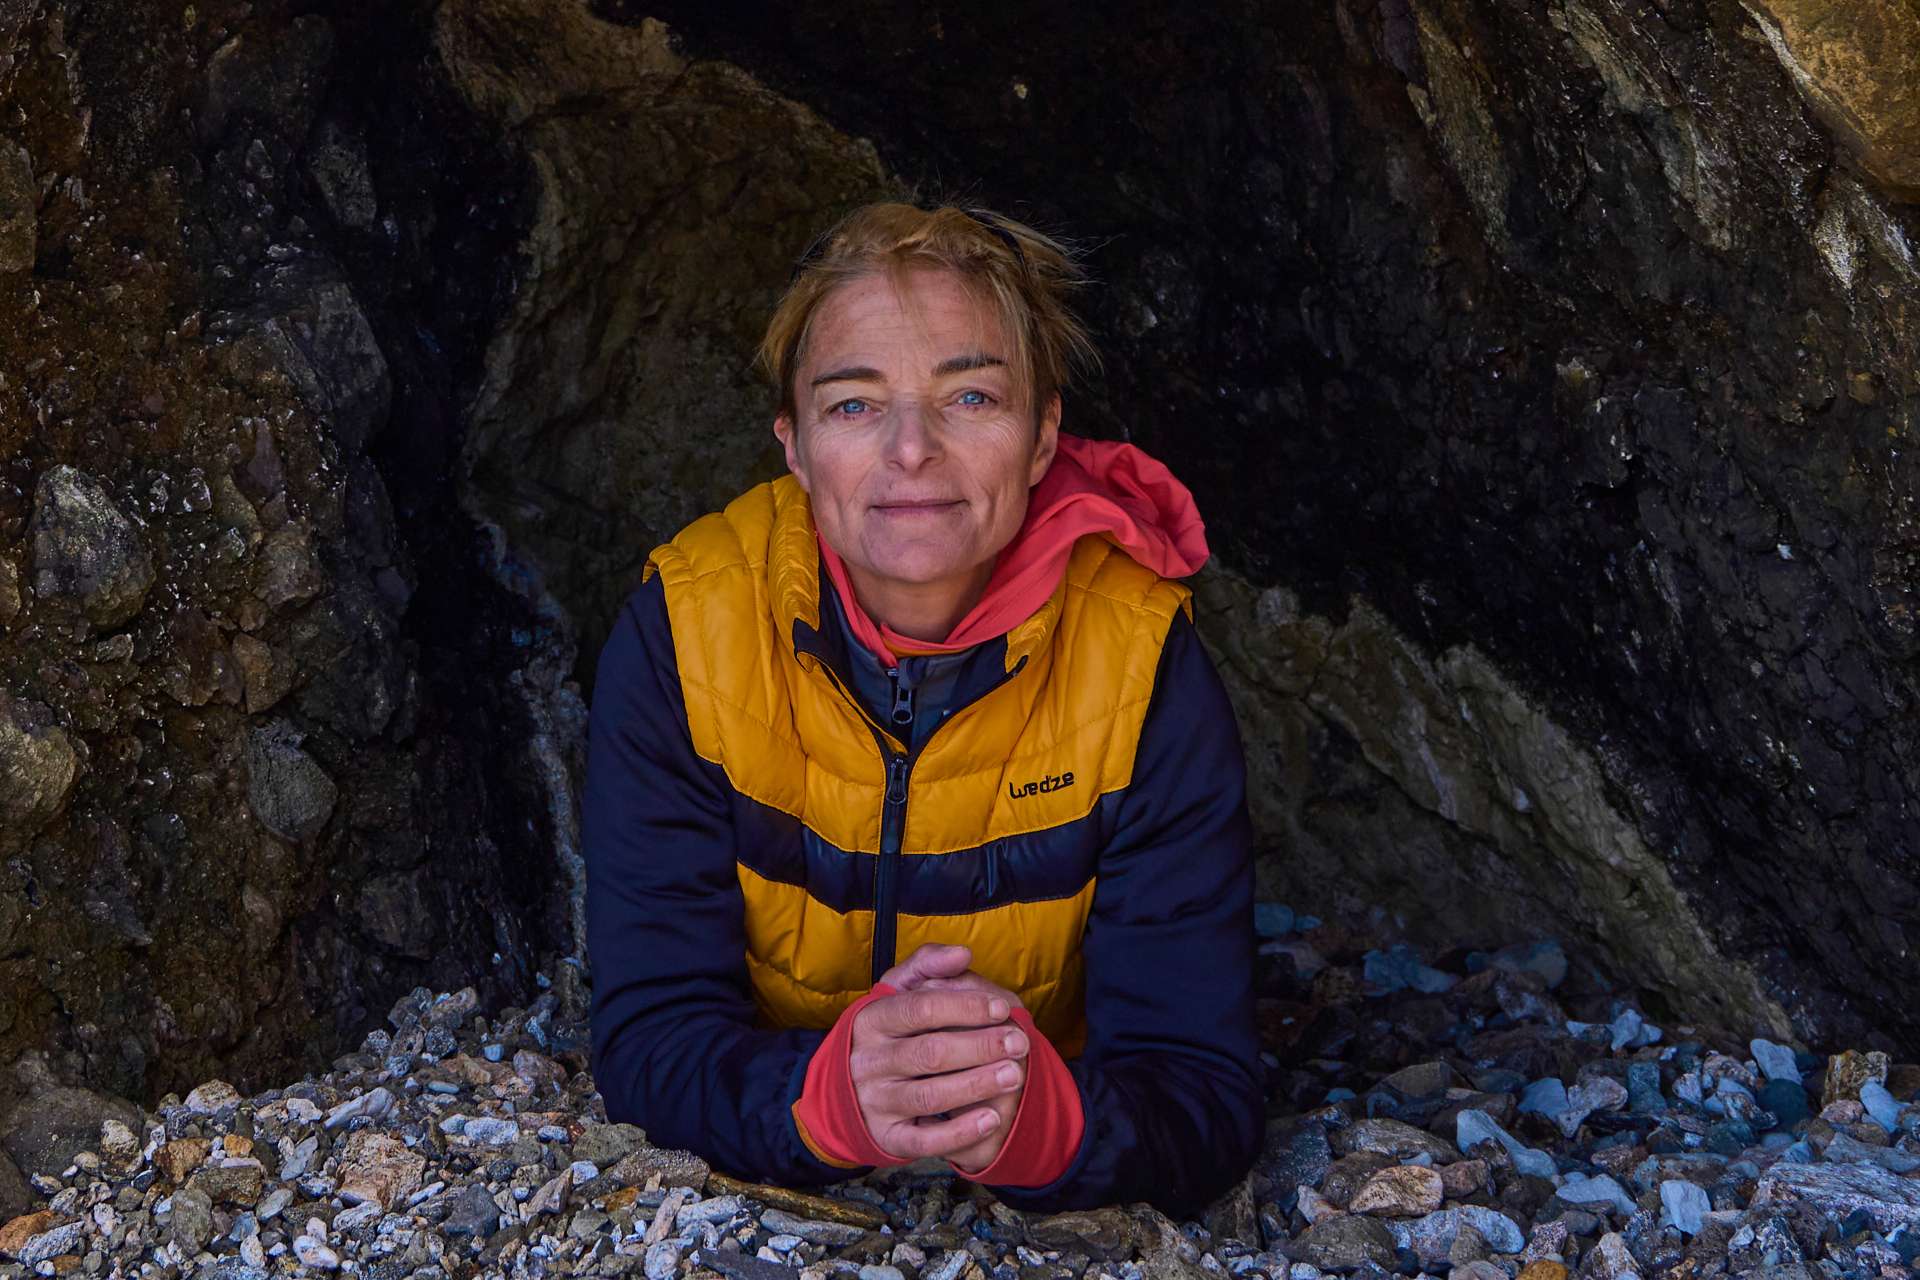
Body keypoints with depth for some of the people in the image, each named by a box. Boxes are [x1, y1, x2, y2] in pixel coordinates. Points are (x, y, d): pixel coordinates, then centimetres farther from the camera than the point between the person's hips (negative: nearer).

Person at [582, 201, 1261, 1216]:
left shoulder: (1145, 669, -14)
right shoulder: (679, 637, -13)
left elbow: (1206, 1097, -18)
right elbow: (650, 1041, -16)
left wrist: (1042, 1117, -40)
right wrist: (831, 1094, -37)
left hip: (1048, 1220, 1)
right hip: (747, 1213, 0)